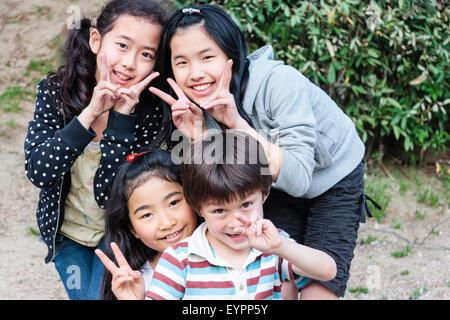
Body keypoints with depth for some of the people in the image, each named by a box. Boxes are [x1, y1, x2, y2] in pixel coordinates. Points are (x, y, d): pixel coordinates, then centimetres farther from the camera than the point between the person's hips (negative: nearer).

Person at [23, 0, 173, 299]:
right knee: (83, 295, 17)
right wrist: (90, 113, -38)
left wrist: (121, 117, -38)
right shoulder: (54, 91, -18)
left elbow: (110, 195, -29)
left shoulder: (153, 114, -24)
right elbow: (38, 171, -28)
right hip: (67, 231, 2)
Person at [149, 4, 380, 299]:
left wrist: (238, 124, -42)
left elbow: (298, 178, -36)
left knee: (318, 293, -12)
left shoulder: (280, 83, -32)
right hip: (278, 192, 5)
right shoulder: (199, 108, -16)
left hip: (334, 179, -4)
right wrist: (197, 137, -31)